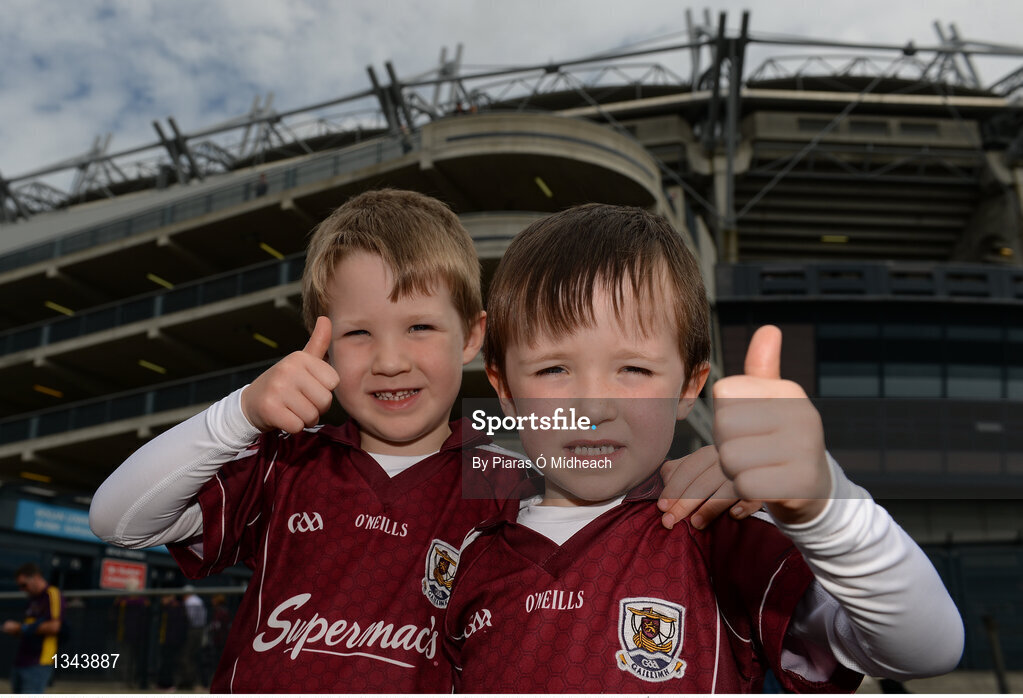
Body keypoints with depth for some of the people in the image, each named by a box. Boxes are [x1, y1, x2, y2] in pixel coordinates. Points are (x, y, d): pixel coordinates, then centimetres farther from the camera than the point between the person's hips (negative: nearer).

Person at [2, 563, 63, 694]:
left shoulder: (53, 594, -8)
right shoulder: (33, 599, 19)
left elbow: (53, 627, -20)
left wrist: (22, 628, -12)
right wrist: (15, 629, 4)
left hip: (39, 664, -9)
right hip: (20, 663, 9)